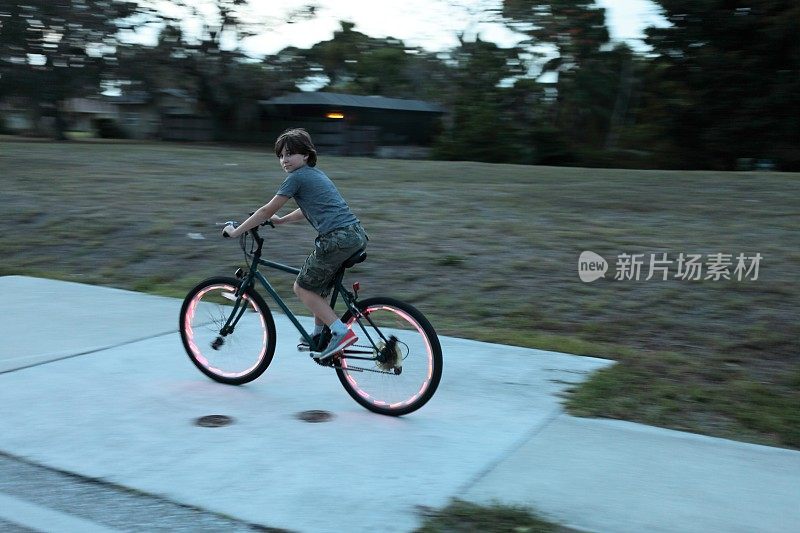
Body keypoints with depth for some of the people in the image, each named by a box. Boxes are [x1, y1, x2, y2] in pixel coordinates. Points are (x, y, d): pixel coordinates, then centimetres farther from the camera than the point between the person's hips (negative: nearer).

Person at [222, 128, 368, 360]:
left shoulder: (297, 177, -2)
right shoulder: (315, 173, 24)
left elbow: (267, 210, 1)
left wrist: (235, 231, 10)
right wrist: (280, 220, 41)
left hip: (338, 238, -9)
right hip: (357, 235, 9)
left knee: (302, 287, 4)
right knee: (318, 286, 24)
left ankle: (341, 332, -4)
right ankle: (319, 336, 30)